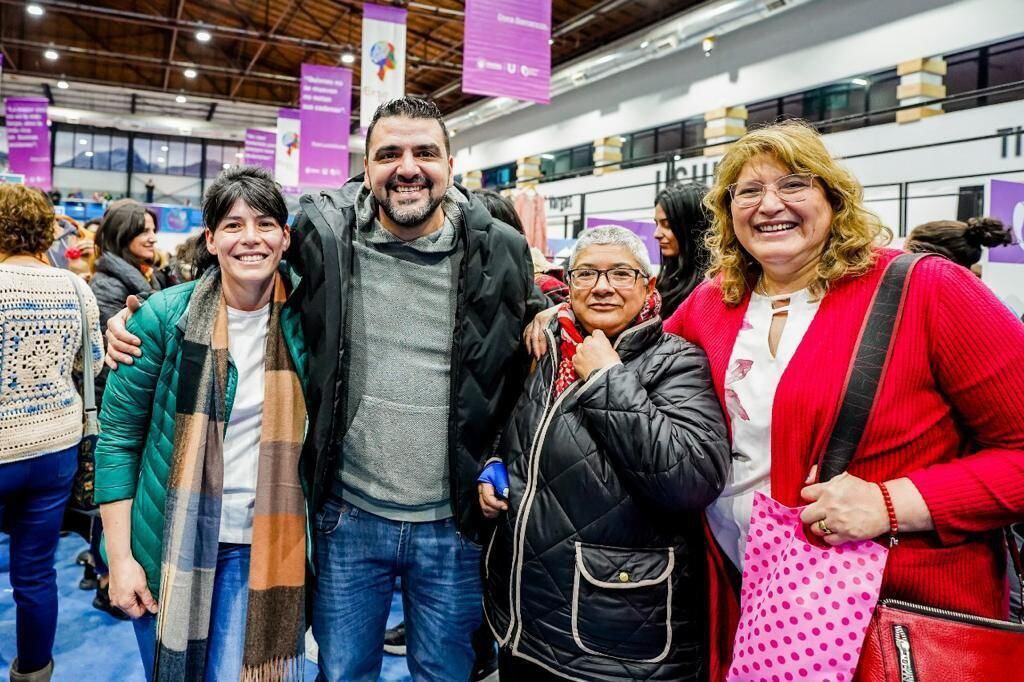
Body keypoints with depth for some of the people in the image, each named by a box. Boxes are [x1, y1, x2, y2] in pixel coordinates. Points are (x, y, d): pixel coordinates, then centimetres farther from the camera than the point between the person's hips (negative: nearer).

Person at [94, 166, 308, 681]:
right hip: (171, 542, 0)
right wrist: (120, 556, -6)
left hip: (265, 546, 1)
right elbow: (118, 435, -4)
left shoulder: (304, 314, -4)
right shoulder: (164, 315, -9)